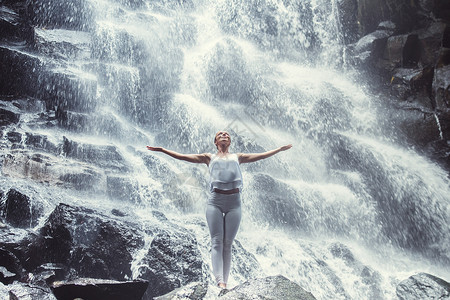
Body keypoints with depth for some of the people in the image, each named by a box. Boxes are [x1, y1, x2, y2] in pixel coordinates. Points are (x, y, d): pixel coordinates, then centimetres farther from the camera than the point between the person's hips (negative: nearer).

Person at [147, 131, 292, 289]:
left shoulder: (237, 157, 23)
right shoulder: (209, 158, 18)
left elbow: (261, 155, 24)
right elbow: (182, 156, 15)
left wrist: (279, 149, 25)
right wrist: (162, 150, 11)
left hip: (234, 202, 1)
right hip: (215, 202, -1)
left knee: (228, 244, 0)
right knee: (217, 242, -9)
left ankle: (225, 282, 3)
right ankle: (219, 281, -16)